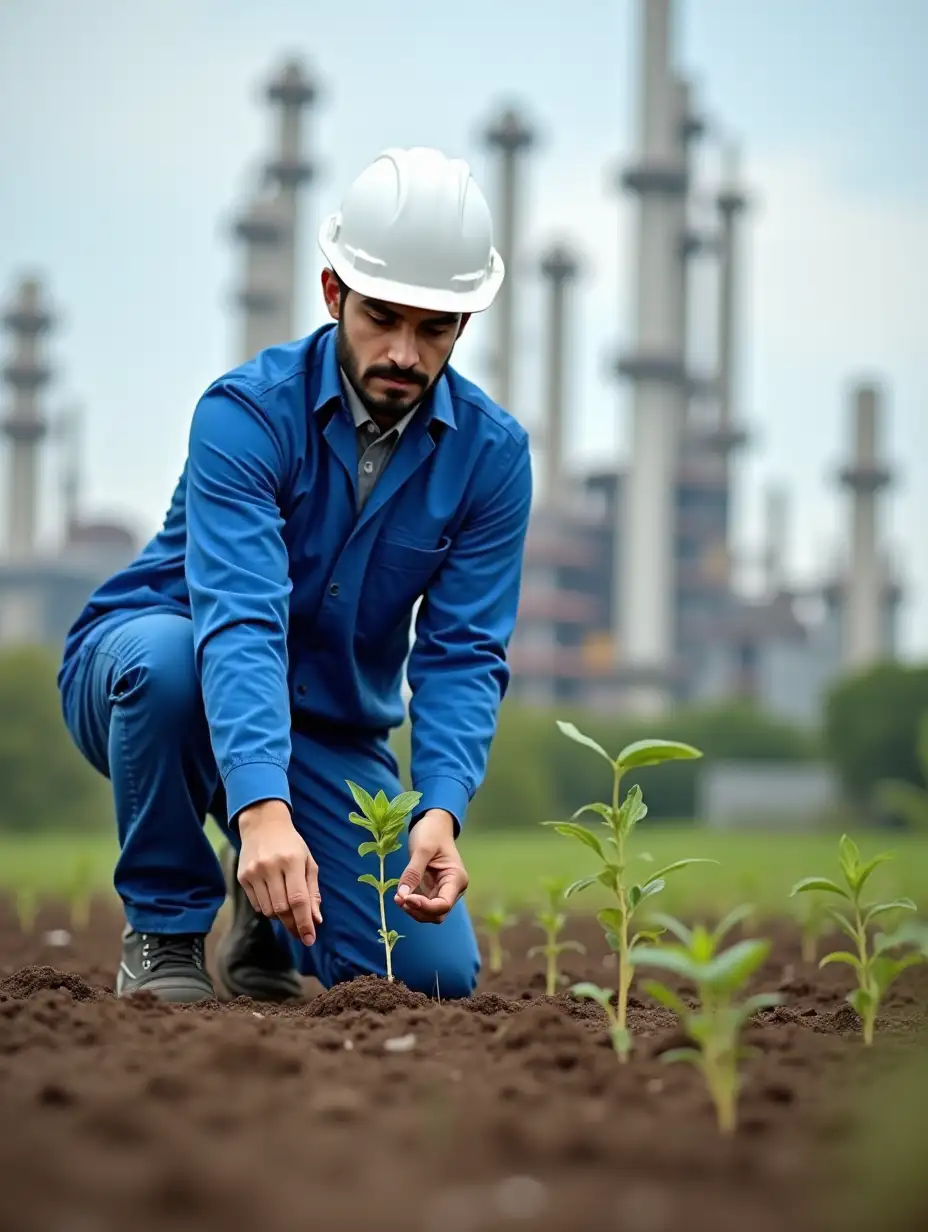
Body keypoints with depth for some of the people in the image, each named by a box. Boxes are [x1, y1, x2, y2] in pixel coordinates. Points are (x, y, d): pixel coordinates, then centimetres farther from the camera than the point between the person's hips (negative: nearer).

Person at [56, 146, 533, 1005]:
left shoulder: (490, 453, -11)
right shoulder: (249, 411, -24)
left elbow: (463, 655, -14)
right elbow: (240, 619, -37)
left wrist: (440, 813, -33)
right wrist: (262, 809, -52)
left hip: (330, 733, 3)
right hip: (154, 678, -3)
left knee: (435, 974, -16)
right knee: (164, 650, -39)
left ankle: (266, 914, 17)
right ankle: (163, 934, -16)